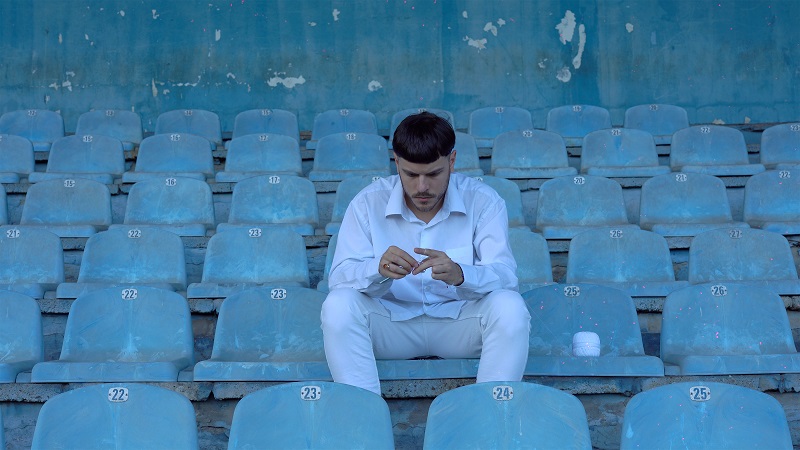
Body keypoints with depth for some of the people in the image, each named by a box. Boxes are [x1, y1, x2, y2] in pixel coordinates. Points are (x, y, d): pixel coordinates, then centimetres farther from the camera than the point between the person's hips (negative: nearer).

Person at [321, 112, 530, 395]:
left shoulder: (483, 201, -9)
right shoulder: (368, 203, -8)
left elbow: (504, 275, -19)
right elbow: (339, 276, -14)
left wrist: (459, 274, -42)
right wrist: (378, 270, -38)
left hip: (461, 320, 0)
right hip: (391, 320, 1)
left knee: (509, 308, -29)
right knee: (338, 306, -27)